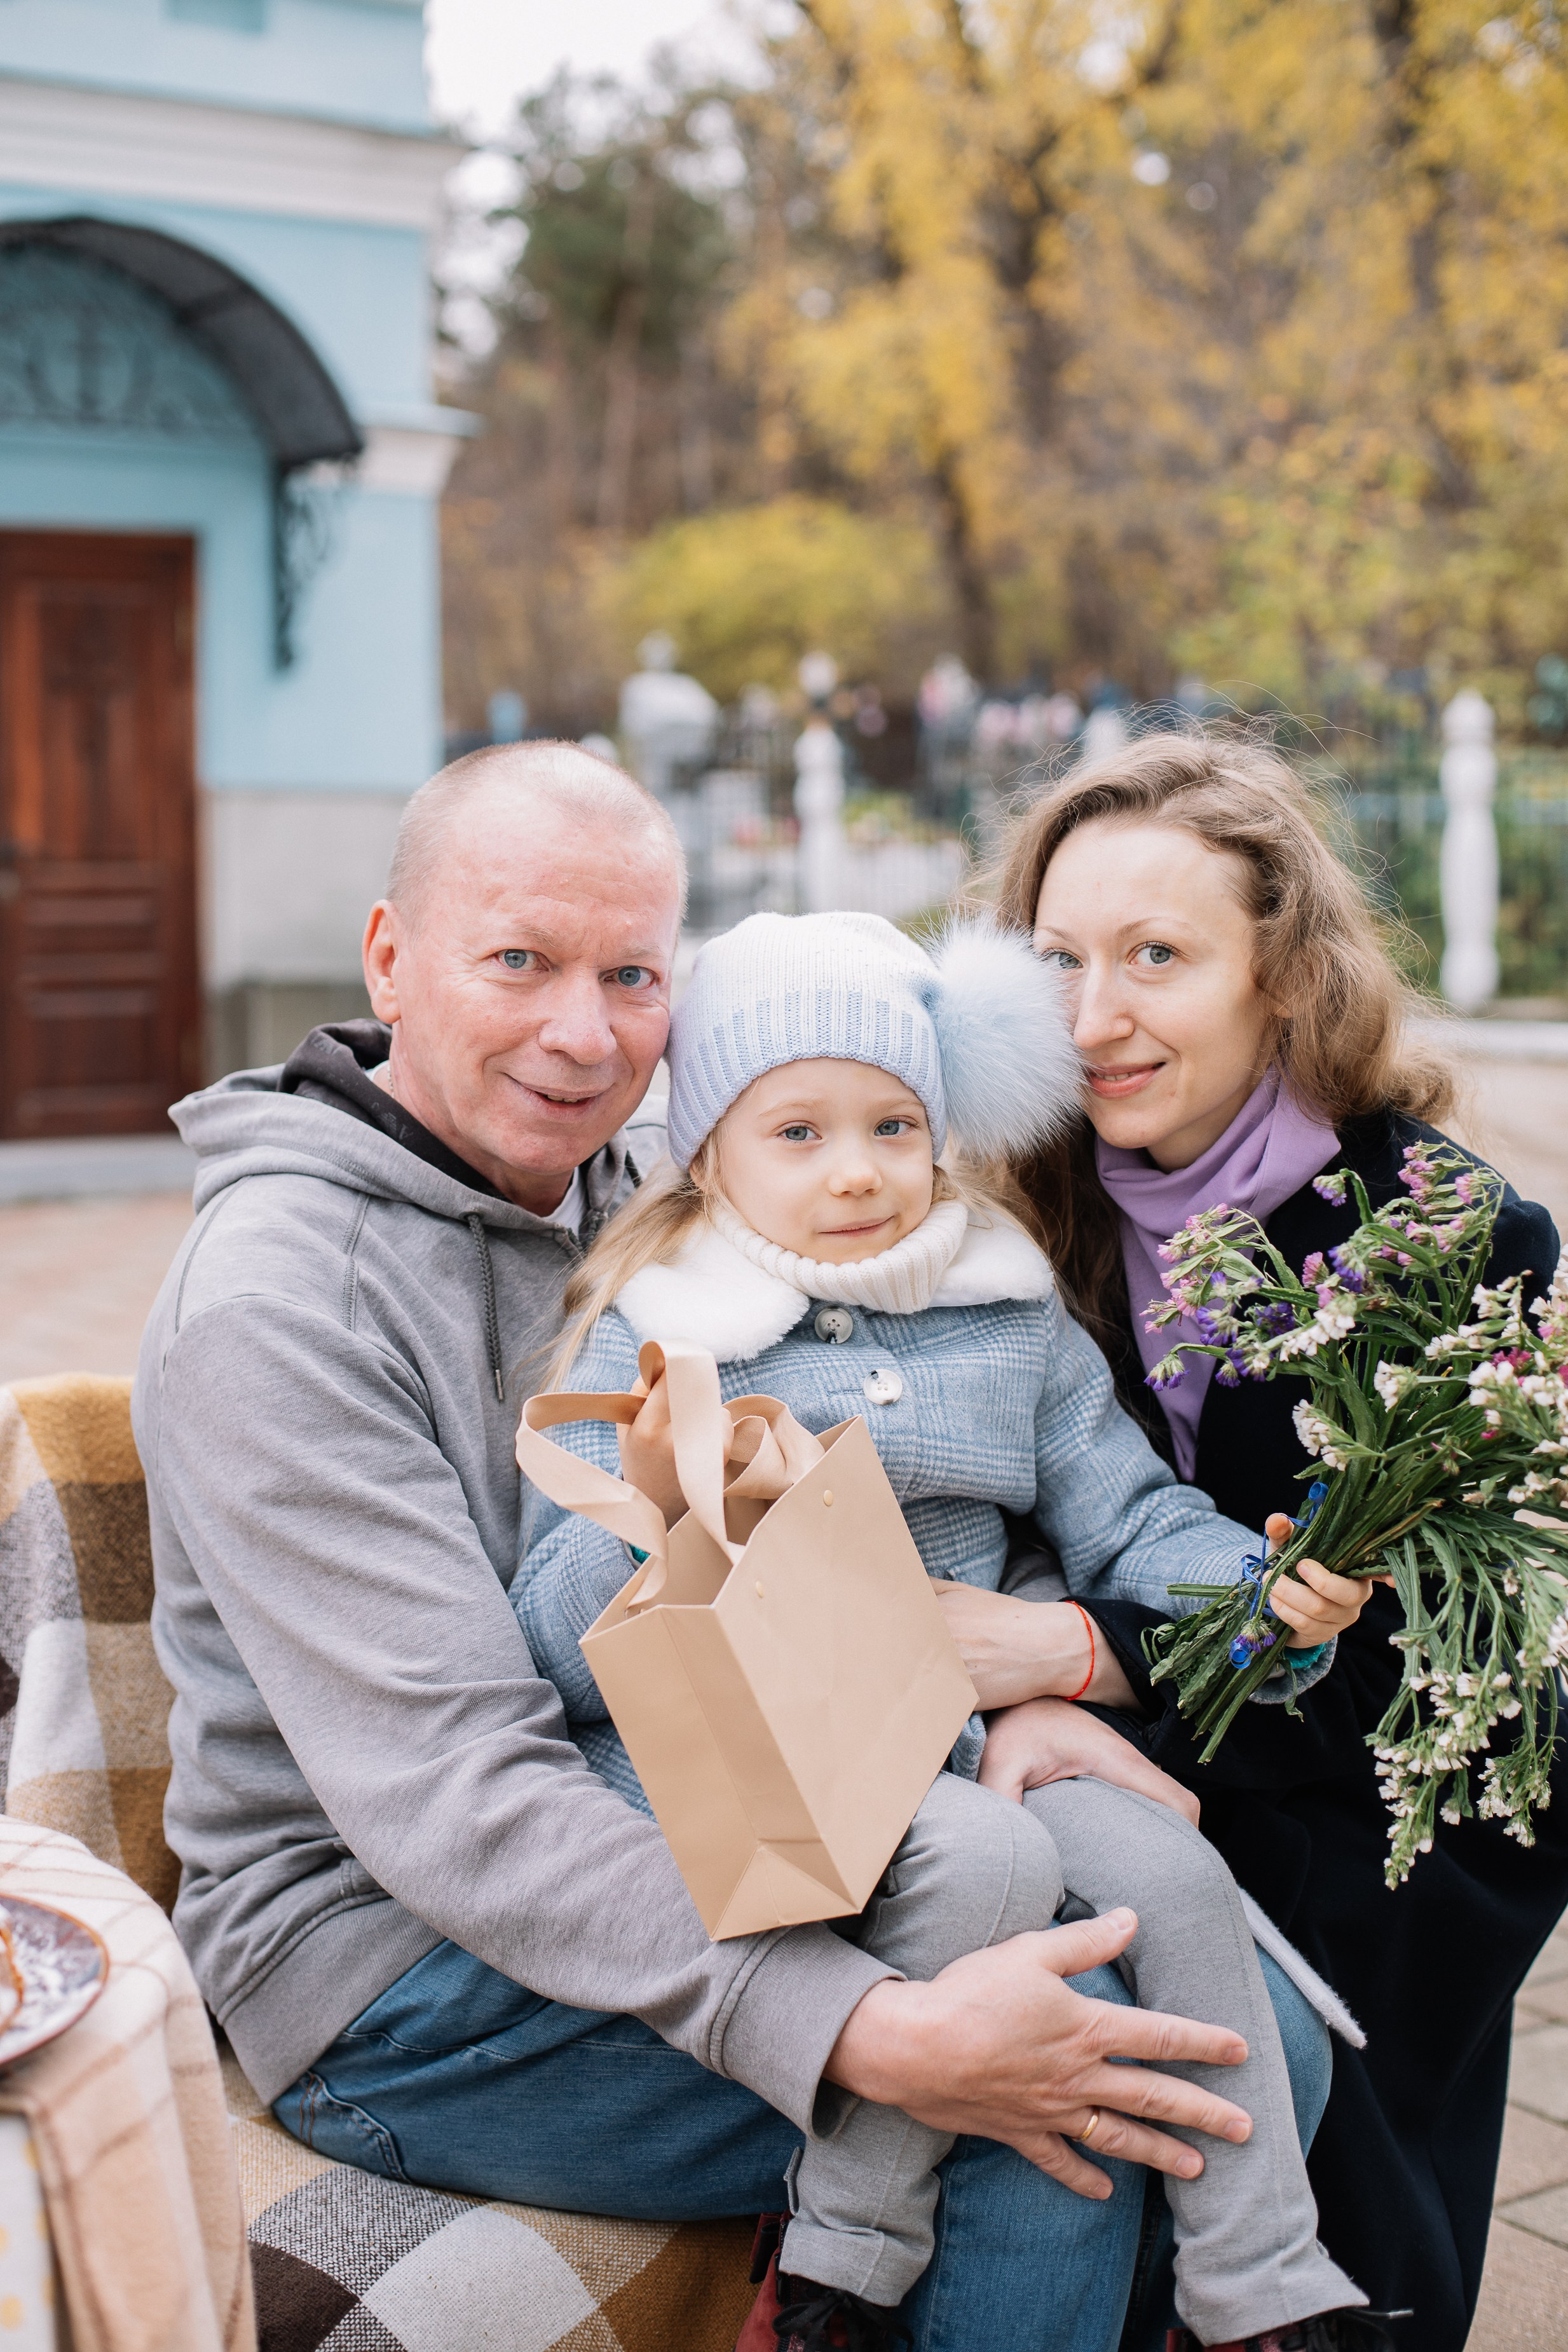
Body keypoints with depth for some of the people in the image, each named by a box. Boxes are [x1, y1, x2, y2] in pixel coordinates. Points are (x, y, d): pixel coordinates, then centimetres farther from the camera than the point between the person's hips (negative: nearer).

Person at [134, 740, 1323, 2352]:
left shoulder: (642, 1198, 5)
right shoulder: (276, 1305, -19)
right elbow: (449, 1794, -27)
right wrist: (875, 2037, -35)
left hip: (673, 1848, 7)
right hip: (398, 1976, -7)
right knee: (1063, 2082, -23)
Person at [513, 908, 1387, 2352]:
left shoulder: (1010, 1322, 10)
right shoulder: (650, 1344, -4)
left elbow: (1131, 1520, 11)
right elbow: (558, 1658, -8)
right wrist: (646, 1507, -27)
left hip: (968, 1735, 5)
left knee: (1171, 1874, -14)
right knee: (989, 1859, -28)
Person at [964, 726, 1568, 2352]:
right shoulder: (1051, 1219, -2)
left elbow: (1430, 1644, -18)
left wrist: (1095, 1657, -28)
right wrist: (1023, 1703, -25)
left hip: (1397, 1829, -3)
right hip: (1165, 1790, 3)